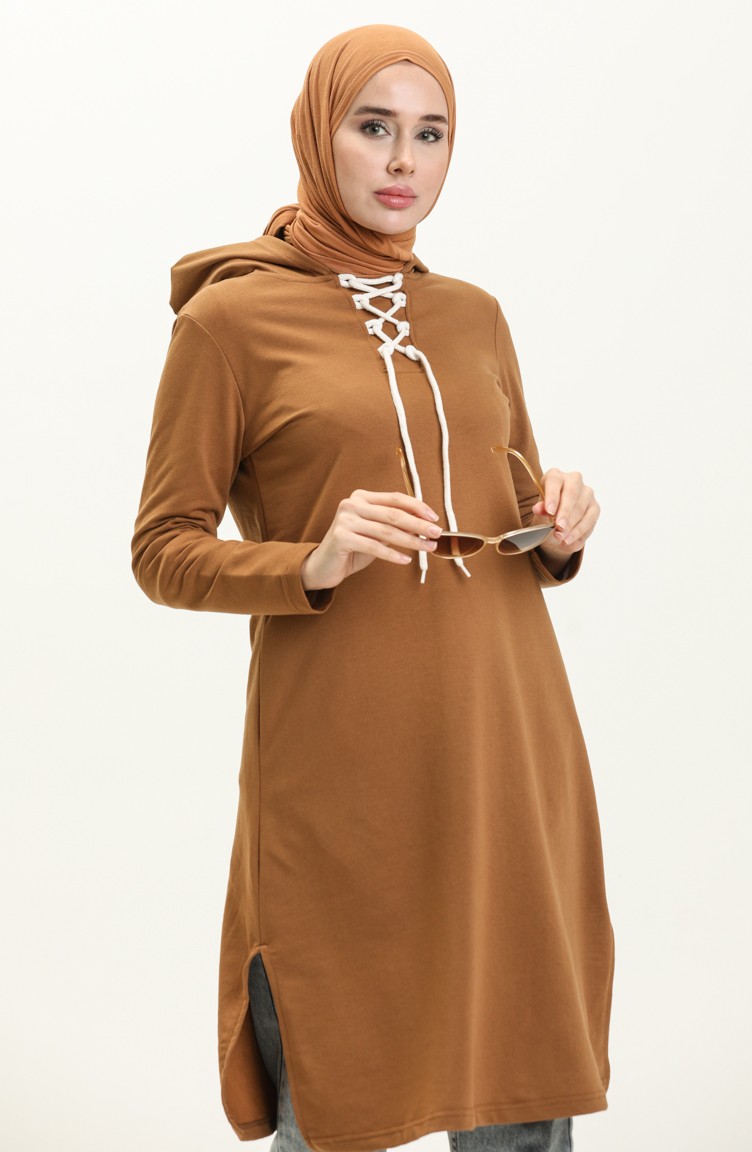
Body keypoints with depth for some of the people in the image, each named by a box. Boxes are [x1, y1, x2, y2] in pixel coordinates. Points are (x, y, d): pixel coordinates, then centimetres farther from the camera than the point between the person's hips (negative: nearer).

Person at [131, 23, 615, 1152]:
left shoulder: (474, 315, 14)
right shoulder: (231, 317, 0)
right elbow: (163, 552, -1)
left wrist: (559, 532, 0)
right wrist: (312, 564, -18)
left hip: (505, 742, 5)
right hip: (338, 768, -4)